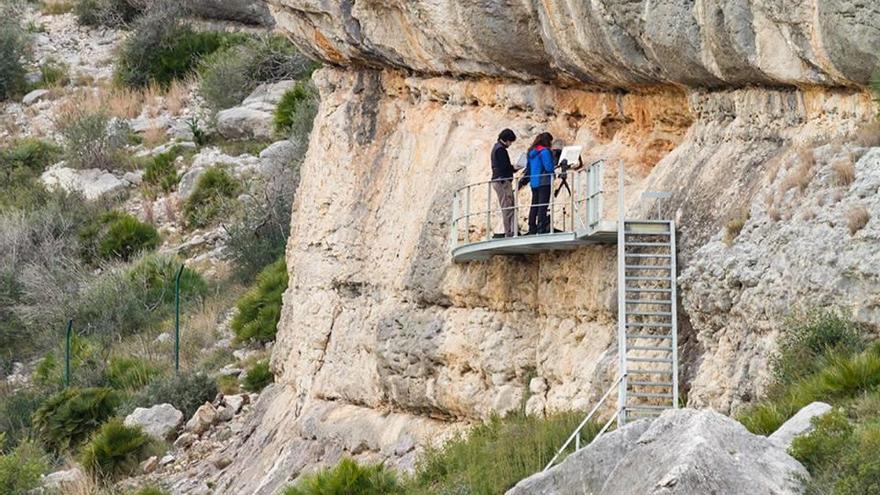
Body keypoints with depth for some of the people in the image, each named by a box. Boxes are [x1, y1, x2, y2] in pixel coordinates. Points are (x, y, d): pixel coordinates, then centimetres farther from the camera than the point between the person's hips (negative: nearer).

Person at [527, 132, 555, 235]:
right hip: (544, 182, -8)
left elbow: (529, 168, 18)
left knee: (534, 206, 10)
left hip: (534, 183, 8)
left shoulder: (531, 151, 12)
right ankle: (541, 229, -11)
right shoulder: (545, 151, -12)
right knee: (543, 206, -7)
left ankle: (532, 229, 11)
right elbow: (549, 167, -16)